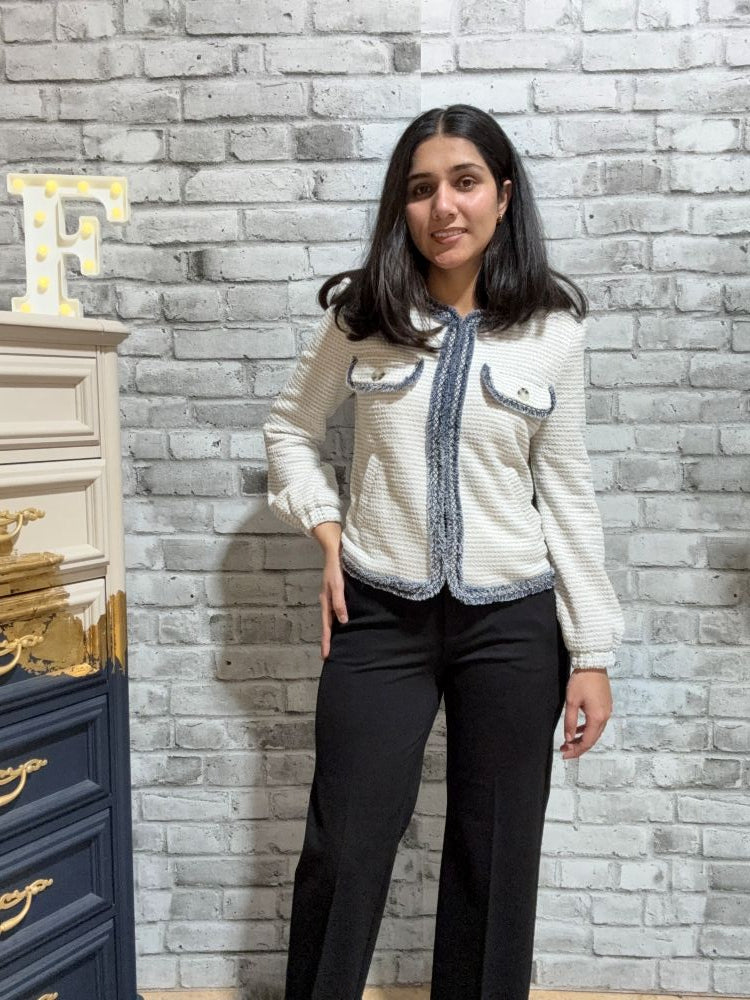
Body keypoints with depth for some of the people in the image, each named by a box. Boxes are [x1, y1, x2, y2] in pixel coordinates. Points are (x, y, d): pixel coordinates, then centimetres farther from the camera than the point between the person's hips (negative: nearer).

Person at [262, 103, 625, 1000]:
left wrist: (591, 654, 0)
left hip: (512, 623, 1)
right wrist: (326, 535, -2)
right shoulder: (362, 314, -1)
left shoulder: (552, 329, -1)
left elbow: (566, 493, 1)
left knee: (496, 858, 13)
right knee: (344, 852, 7)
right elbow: (289, 427, 12)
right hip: (380, 618, 0)